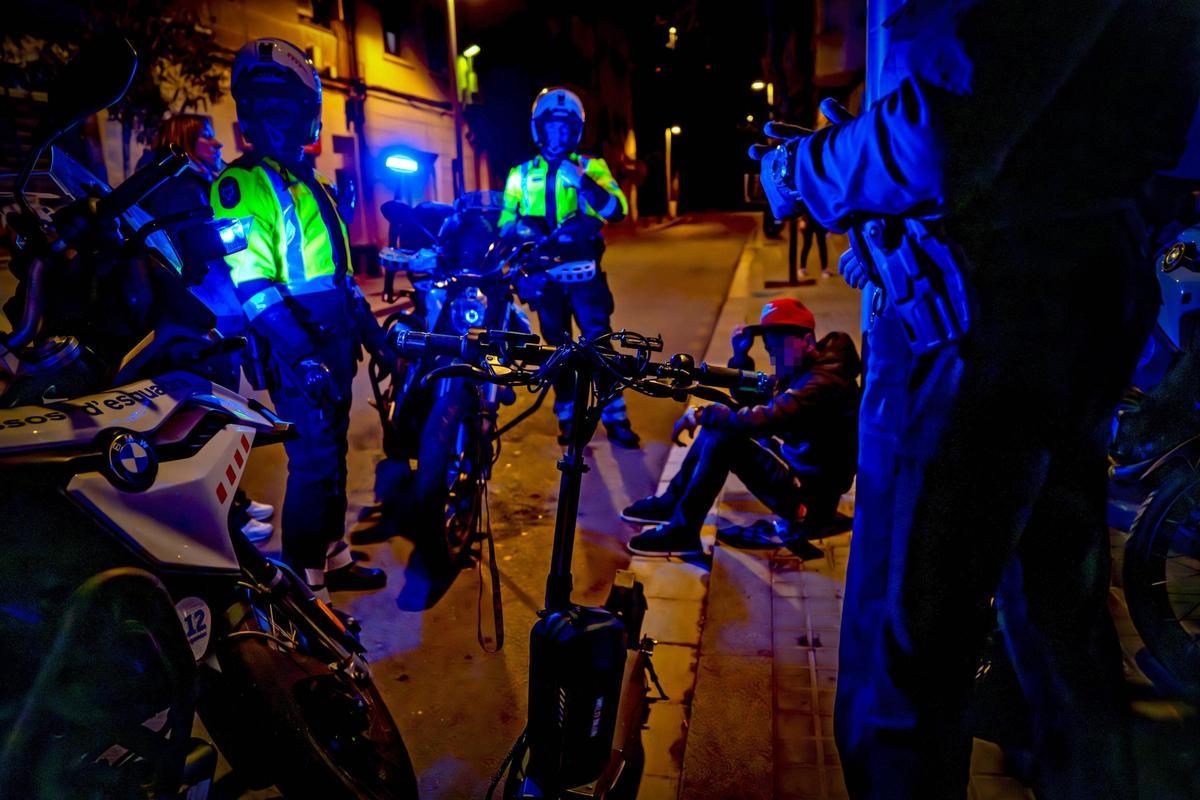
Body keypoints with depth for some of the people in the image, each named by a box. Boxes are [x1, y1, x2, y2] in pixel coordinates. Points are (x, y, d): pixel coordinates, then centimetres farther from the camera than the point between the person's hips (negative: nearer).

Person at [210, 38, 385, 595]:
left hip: (333, 341, 8)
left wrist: (366, 327, 22)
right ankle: (304, 582, 9)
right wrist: (303, 354, -28)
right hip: (298, 349, -8)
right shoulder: (243, 183, -10)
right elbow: (250, 284, -20)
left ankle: (331, 557, 30)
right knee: (313, 463, -5)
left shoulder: (310, 183, 18)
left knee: (331, 454, 15)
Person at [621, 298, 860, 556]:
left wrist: (699, 415, -23)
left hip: (809, 500, -10)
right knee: (717, 421, 9)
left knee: (724, 435, -24)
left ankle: (682, 532, -14)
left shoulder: (822, 382, -24)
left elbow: (759, 420, -35)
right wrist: (741, 356, 1)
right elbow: (750, 401, 17)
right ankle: (672, 501, 17)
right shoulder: (802, 371, 7)